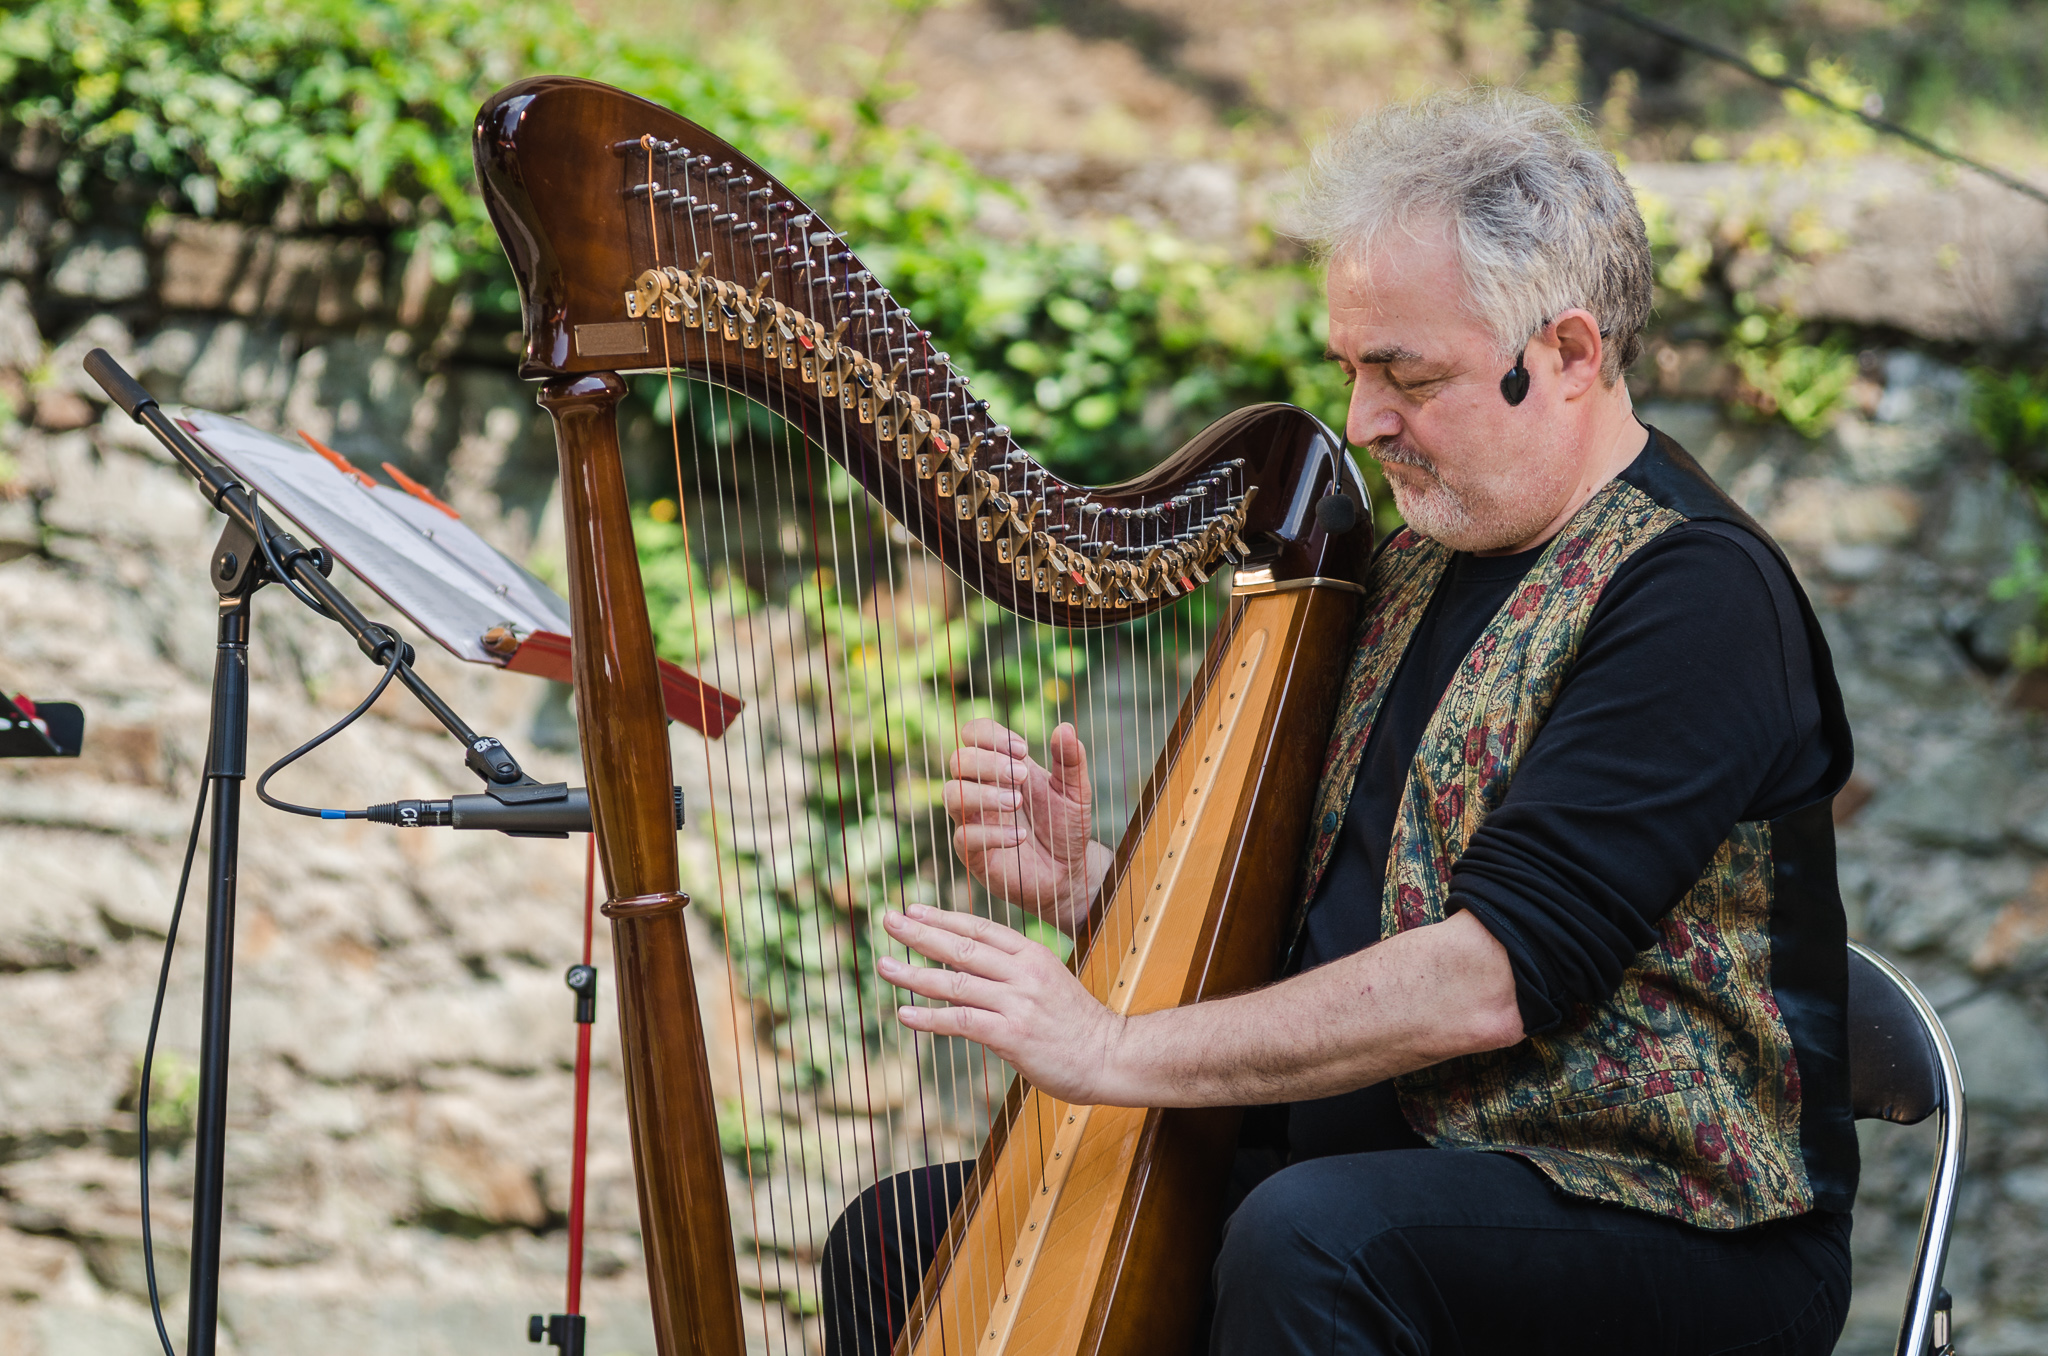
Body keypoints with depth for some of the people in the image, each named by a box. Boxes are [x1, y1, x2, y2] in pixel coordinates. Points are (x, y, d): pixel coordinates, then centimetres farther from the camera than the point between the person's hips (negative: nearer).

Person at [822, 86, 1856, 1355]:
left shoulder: (1698, 594, -16)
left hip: (1670, 1225, -8)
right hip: (1389, 1170, 8)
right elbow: (1292, 901, 17)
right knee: (904, 1246, -1)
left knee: (1310, 1240, -37)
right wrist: (1081, 876, -3)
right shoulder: (1416, 560, 12)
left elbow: (1495, 978, -24)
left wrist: (1120, 1049, -23)